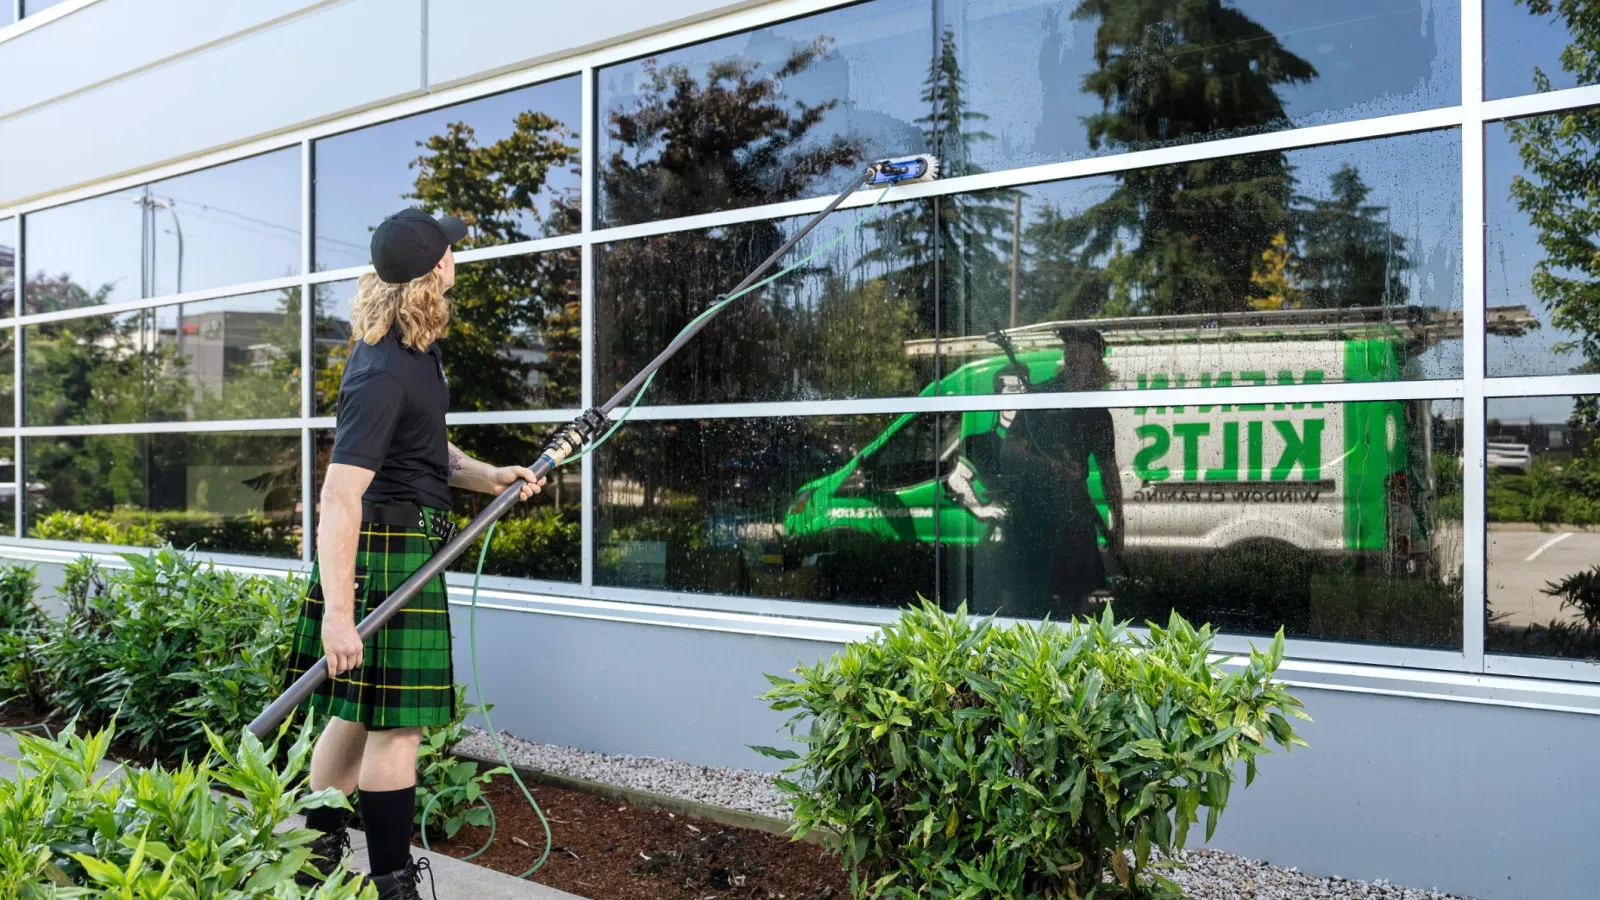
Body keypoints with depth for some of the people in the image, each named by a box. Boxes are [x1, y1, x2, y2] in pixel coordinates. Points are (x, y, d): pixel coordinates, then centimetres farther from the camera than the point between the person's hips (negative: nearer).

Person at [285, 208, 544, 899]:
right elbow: (340, 494, -28)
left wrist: (488, 476, 8)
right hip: (388, 551, -10)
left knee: (356, 714, 16)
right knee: (397, 723, -3)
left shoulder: (415, 349, 11)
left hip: (401, 546, 10)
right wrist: (338, 613, -32)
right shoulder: (383, 372, -22)